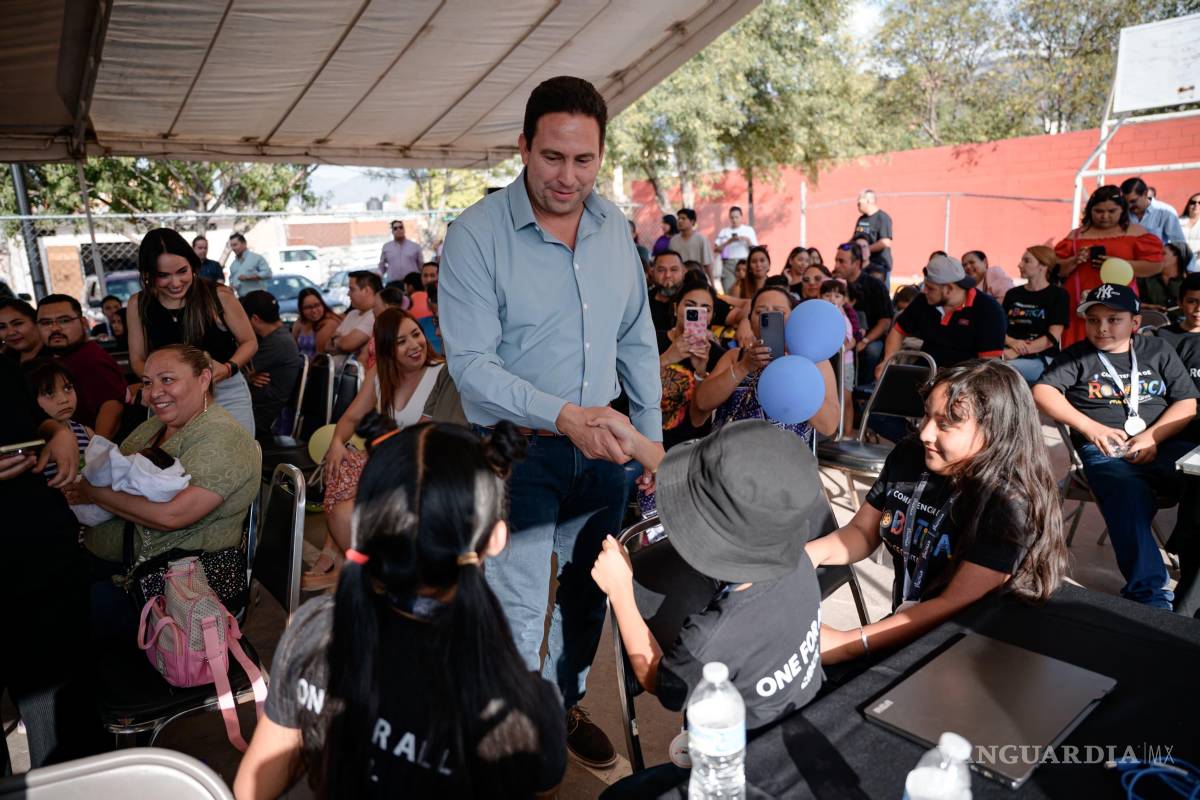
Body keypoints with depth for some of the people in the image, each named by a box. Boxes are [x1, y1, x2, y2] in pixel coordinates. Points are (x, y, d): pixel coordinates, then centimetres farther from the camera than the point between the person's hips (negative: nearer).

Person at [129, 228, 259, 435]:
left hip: (226, 393, -2)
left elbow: (249, 342, -1)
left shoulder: (219, 296, -12)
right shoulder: (138, 304, -3)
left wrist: (228, 368, -19)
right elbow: (138, 359, 6)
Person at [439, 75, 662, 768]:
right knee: (519, 609, 2)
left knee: (589, 592, 21)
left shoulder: (614, 225, 2)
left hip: (602, 447, 6)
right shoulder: (477, 234, -15)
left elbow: (637, 340, 9)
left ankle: (567, 704, 46)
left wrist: (652, 434, 9)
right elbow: (471, 362, -20)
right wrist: (563, 414, -32)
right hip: (518, 451, -5)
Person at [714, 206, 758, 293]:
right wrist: (728, 242, -9)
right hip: (728, 264, 1)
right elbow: (717, 249, 4)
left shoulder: (749, 230, 11)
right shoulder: (723, 232, 13)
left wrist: (747, 240, -9)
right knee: (729, 291, -9)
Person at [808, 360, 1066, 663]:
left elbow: (956, 605, -25)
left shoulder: (1010, 504, -21)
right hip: (902, 630, 5)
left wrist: (844, 644, -30)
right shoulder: (908, 457, -3)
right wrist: (813, 552, -15)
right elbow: (862, 532, 7)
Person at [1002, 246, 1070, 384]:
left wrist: (1016, 352, -16)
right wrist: (1013, 343, -11)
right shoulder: (1012, 294, 18)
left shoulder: (1058, 294, 4)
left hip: (1042, 360, -4)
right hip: (1011, 355, 4)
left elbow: (1053, 337, -7)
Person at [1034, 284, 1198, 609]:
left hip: (1164, 444, 3)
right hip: (1105, 449, -2)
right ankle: (1149, 597, -36)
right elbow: (1041, 392, 0)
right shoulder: (1077, 356, 16)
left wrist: (1152, 437, -5)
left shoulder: (1158, 350, 21)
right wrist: (1092, 428, -10)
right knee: (1129, 500, -34)